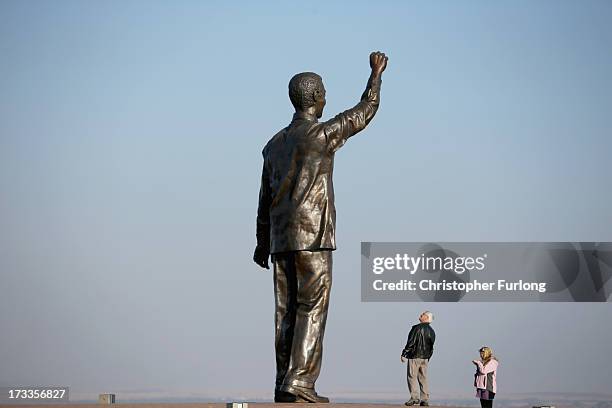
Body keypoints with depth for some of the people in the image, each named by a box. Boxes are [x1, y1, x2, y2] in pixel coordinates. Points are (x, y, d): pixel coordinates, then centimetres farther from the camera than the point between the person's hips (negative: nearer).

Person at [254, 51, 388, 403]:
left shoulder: (275, 143, 16)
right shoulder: (322, 134, -5)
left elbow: (265, 199, 17)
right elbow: (364, 113, 5)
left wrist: (262, 243, 22)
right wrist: (377, 73, 19)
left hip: (280, 239, 7)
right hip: (313, 235, -7)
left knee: (287, 310, 5)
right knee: (312, 308, -8)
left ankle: (284, 384, 2)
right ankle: (300, 382, -17)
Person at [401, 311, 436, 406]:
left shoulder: (417, 328, -11)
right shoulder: (432, 332, 12)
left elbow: (411, 342, -14)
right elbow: (431, 347, 14)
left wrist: (404, 354, -9)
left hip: (414, 356, -7)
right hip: (425, 358, 7)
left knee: (412, 377, -4)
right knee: (423, 378, 9)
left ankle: (415, 397, -13)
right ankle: (425, 399, 5)